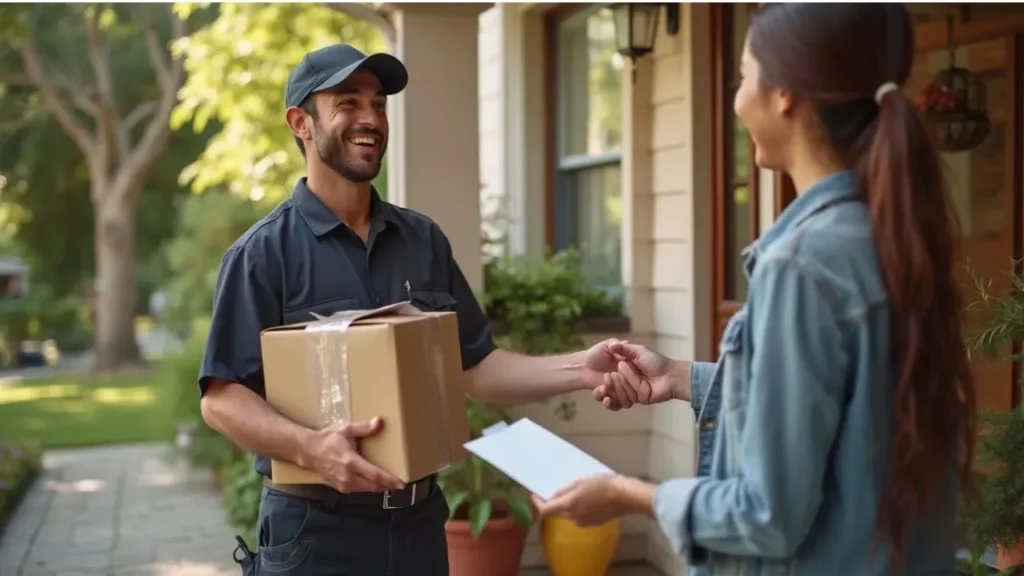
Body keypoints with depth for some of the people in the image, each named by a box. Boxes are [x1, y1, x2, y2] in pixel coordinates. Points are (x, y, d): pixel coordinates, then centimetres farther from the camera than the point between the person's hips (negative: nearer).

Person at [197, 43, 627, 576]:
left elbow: (473, 365, 10)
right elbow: (221, 398, -12)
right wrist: (309, 447, -27)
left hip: (420, 519, 5)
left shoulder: (424, 240, 8)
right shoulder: (265, 252, -8)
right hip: (316, 529, -5)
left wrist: (578, 370, -4)